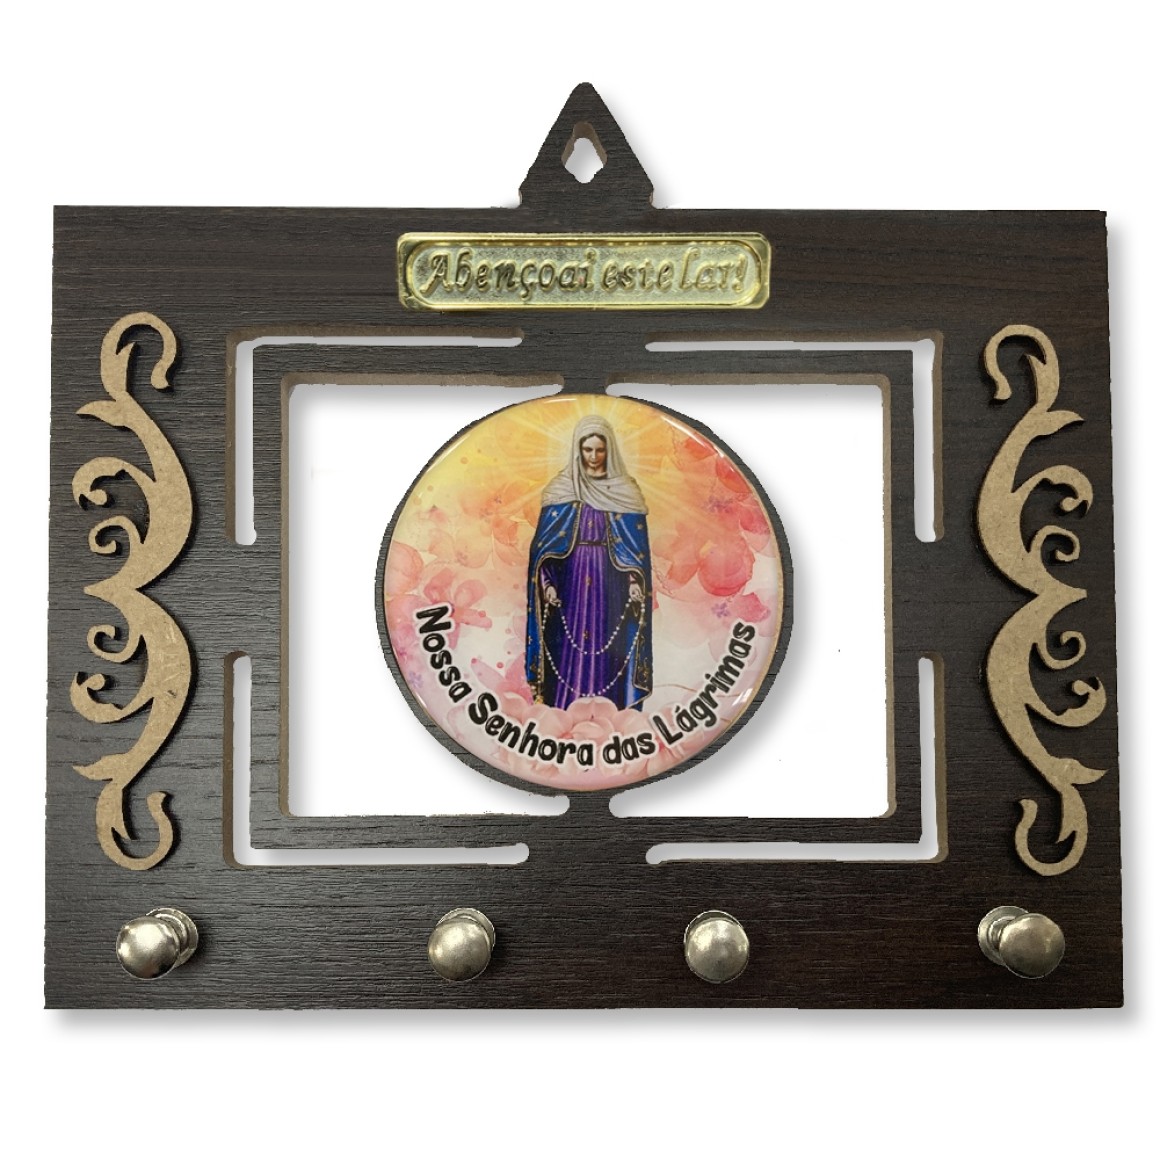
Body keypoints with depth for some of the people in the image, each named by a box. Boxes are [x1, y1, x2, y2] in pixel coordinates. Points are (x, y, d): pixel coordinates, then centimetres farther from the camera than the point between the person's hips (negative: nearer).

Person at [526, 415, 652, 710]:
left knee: (610, 650, -2)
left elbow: (638, 546, 3)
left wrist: (636, 583, -11)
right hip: (572, 581, 0)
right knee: (569, 651, -3)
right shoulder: (561, 489, 4)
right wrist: (546, 582, -10)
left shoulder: (625, 491, 5)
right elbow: (543, 543, 2)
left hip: (611, 584, 0)